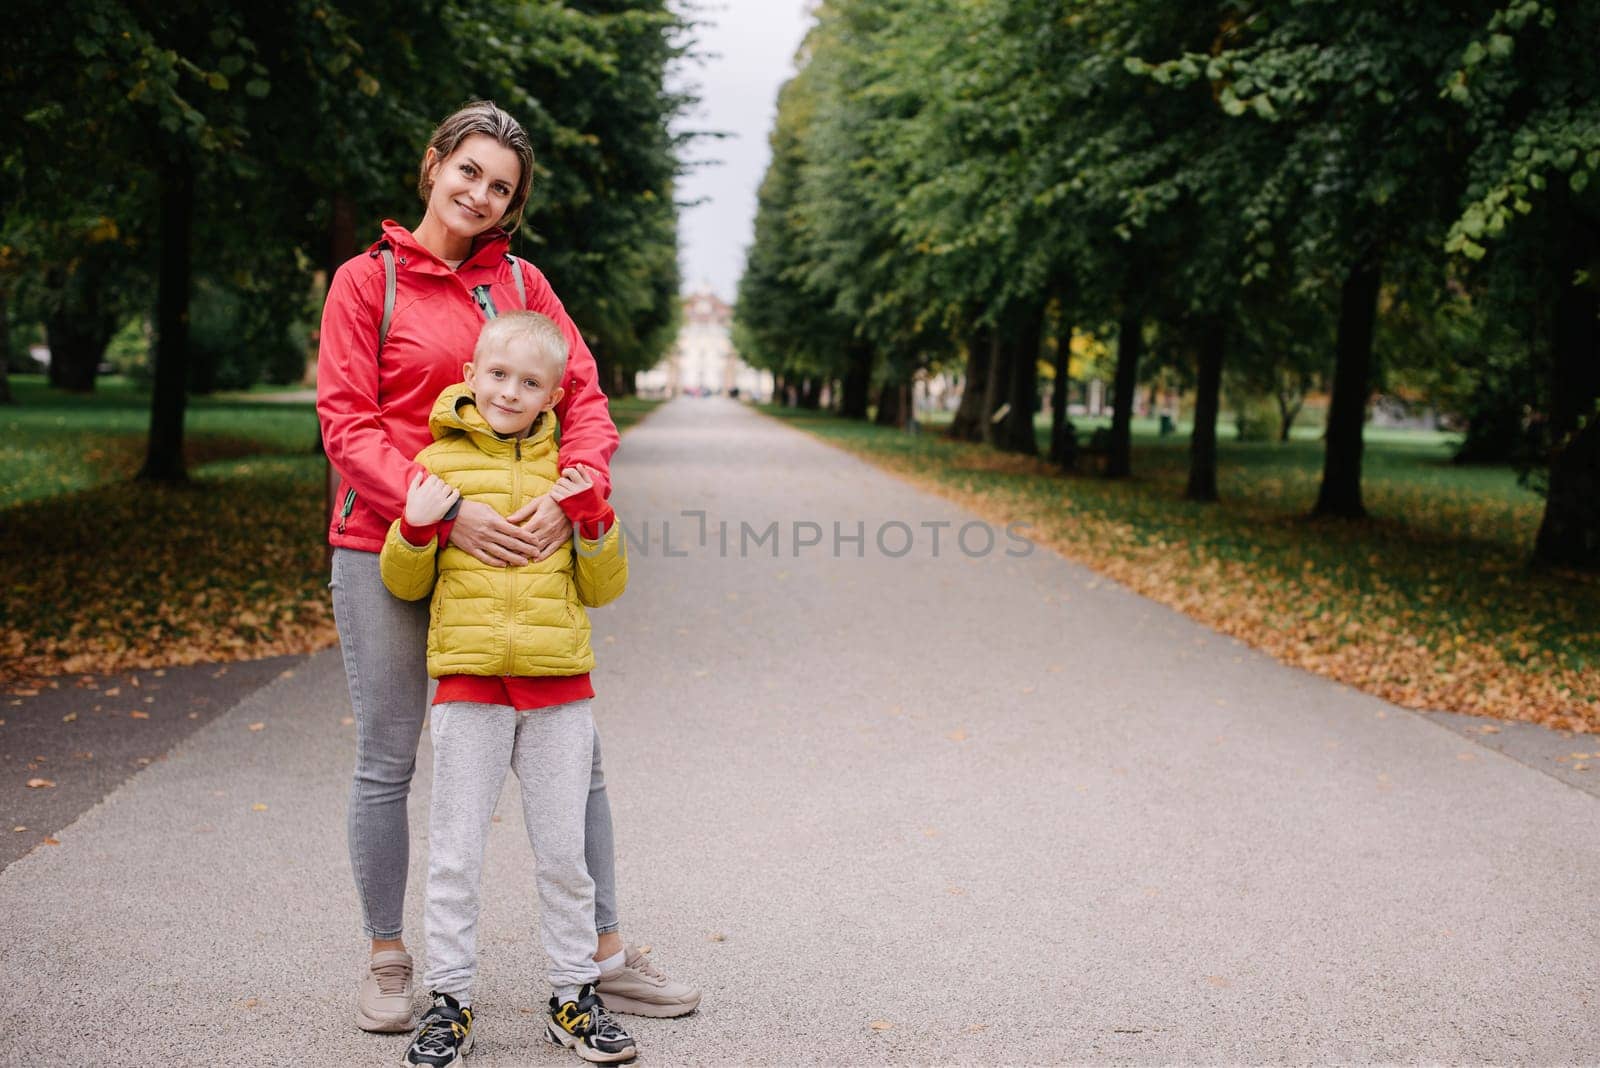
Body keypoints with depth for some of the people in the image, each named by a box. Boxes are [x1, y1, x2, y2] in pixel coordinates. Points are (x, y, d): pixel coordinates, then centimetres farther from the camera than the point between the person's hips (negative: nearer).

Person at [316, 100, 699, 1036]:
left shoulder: (522, 284, 10)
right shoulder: (367, 281, 2)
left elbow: (584, 396, 3)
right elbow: (348, 424, -6)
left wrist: (570, 494, -17)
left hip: (505, 548, 3)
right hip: (386, 548, -2)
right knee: (387, 762, 6)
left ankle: (605, 956, 16)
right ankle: (388, 961, 23)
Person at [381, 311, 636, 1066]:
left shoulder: (567, 471, 8)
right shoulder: (440, 462, 2)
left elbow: (604, 590, 9)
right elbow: (406, 584, 7)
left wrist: (594, 521, -7)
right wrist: (416, 529, -13)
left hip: (560, 687, 2)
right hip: (469, 681, -1)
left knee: (564, 853, 10)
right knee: (455, 853, 4)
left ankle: (573, 995, 21)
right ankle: (448, 1001, 16)